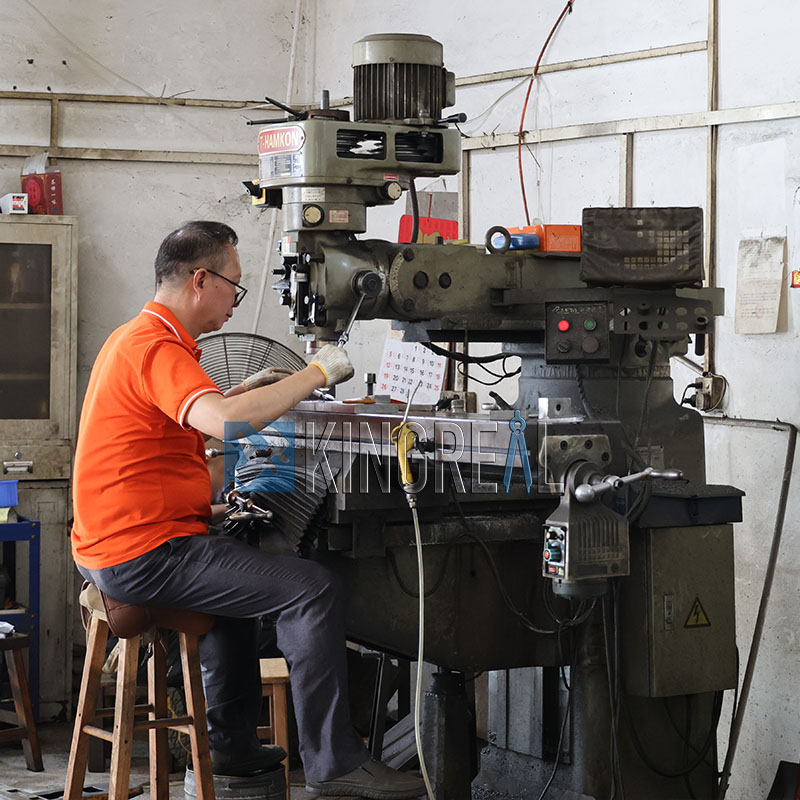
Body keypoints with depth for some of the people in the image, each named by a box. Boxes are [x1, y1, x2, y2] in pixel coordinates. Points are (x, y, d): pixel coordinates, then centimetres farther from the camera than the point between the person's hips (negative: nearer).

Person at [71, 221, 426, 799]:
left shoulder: (135, 338, 16)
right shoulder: (157, 348, -18)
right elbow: (225, 422, -35)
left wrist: (245, 392, 20)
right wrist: (316, 374, -24)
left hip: (115, 547, 11)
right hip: (145, 554, -11)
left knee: (244, 572, 35)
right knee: (313, 589, -15)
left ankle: (233, 745, 36)